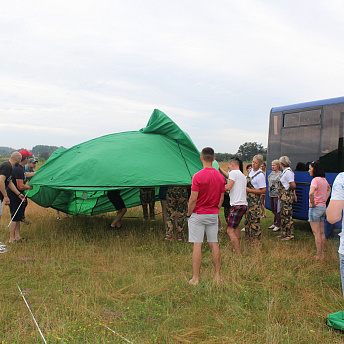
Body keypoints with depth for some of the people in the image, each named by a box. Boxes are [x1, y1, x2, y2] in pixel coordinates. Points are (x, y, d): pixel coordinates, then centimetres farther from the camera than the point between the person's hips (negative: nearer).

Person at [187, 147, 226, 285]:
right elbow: (221, 198, 10)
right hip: (213, 214, 5)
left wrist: (189, 213, -2)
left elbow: (193, 199, -15)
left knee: (197, 245, -2)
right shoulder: (220, 176, 4)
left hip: (198, 215, -5)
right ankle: (217, 276, 17)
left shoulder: (198, 176, -14)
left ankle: (195, 278, 2)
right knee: (214, 244, 11)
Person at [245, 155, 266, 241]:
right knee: (247, 218, 14)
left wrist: (249, 190, -17)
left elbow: (263, 191, -17)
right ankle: (248, 237, 24)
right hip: (248, 199, 9)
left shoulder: (260, 175, -16)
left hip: (255, 200, -9)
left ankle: (256, 239, 3)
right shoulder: (251, 171, 10)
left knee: (254, 220, -5)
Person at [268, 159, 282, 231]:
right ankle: (274, 224, 26)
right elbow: (268, 177, 33)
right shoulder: (272, 173, 12)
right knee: (273, 209, 15)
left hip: (277, 194, -8)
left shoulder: (280, 174, -12)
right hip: (271, 194, 8)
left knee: (277, 210, -3)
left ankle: (278, 225, 5)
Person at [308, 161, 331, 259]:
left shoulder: (315, 180, -18)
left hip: (315, 208, -8)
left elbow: (311, 193, -35)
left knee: (317, 233, -1)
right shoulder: (324, 179, 8)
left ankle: (318, 256, 3)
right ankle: (323, 254, 21)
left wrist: (312, 203, -20)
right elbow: (329, 189, 29)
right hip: (323, 207, 8)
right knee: (322, 233, 14)